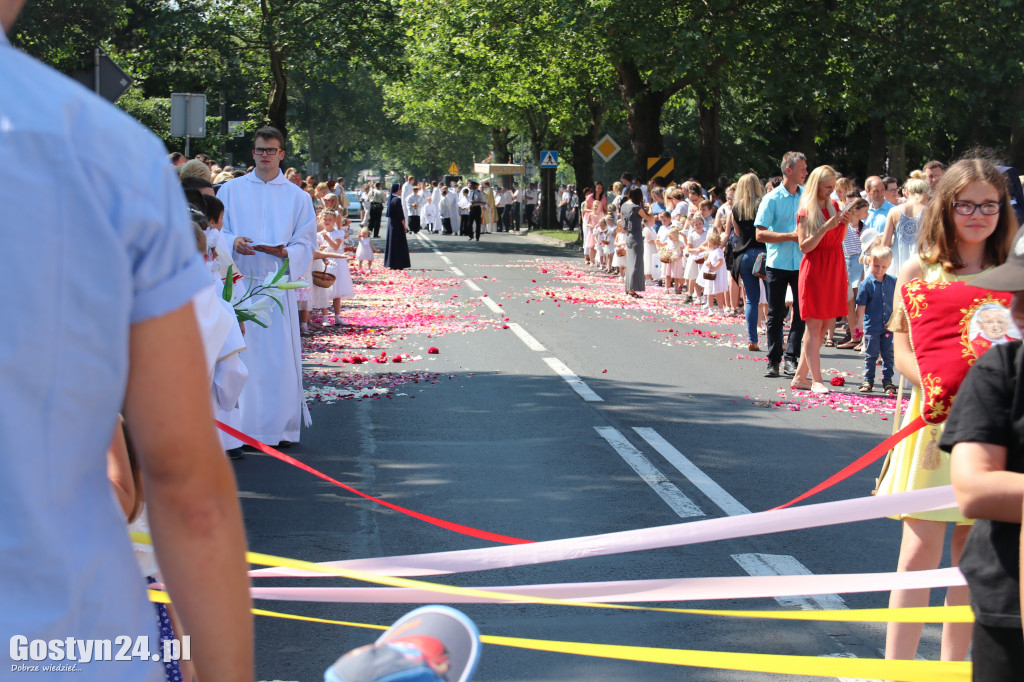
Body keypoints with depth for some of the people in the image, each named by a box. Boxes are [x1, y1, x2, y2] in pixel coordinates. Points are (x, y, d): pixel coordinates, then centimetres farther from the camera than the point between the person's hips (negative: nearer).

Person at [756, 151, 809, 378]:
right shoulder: (772, 199, -3)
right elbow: (760, 234, -8)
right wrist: (790, 235, -16)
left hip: (802, 263, 3)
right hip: (778, 263, -2)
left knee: (801, 312, -3)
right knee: (775, 314, 4)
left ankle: (791, 359, 4)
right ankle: (773, 361, 12)